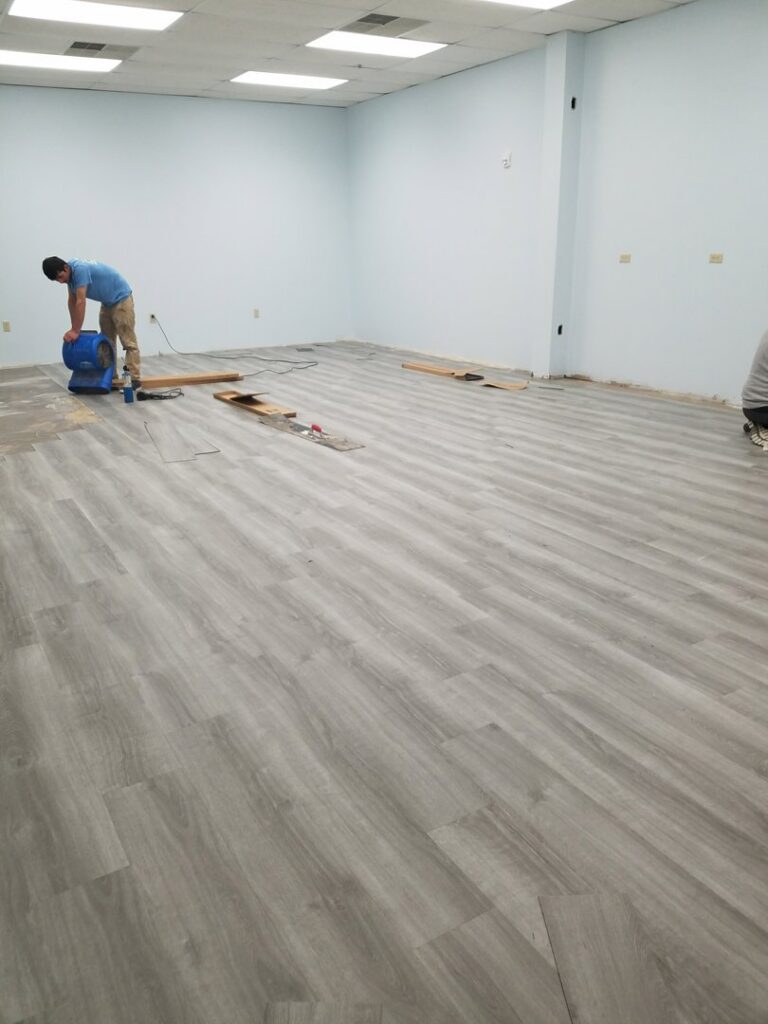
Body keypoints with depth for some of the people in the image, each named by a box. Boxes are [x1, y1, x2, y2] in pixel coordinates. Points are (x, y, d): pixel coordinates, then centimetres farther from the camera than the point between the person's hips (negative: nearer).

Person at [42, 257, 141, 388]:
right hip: (107, 302, 10)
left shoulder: (80, 270, -28)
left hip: (121, 298, -10)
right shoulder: (70, 272, 0)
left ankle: (134, 379, -15)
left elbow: (80, 302, -29)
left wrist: (76, 331, -26)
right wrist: (74, 329, 3)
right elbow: (72, 300, 6)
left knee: (128, 342, -12)